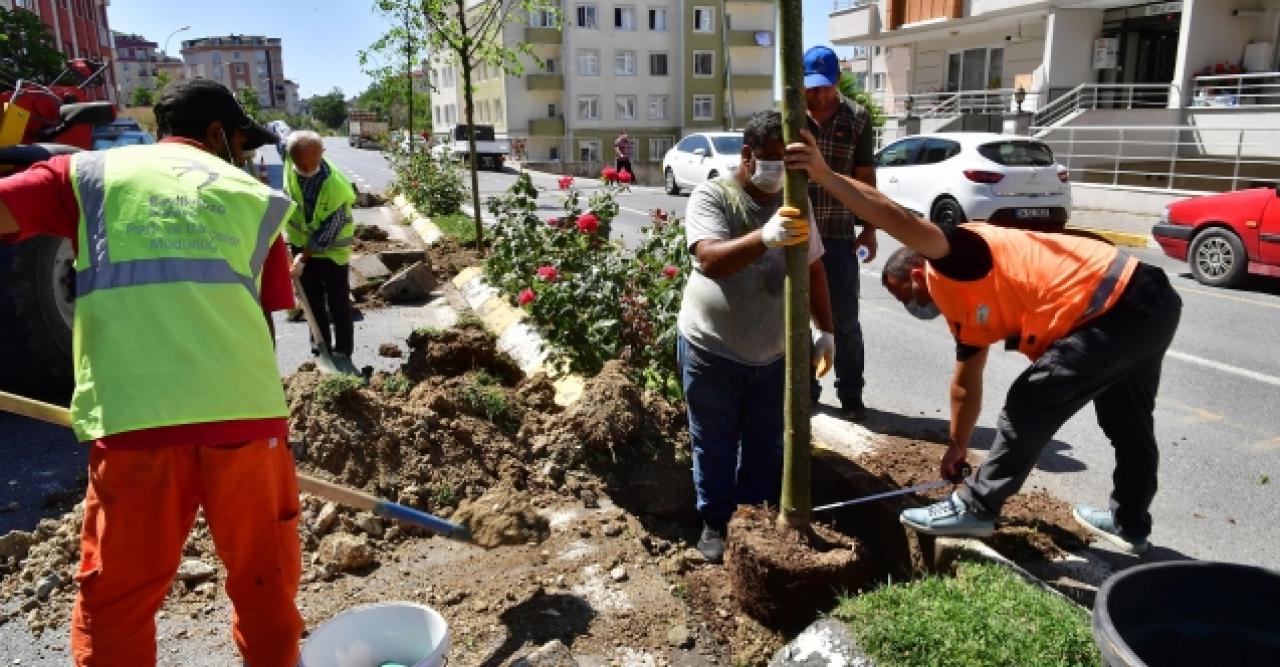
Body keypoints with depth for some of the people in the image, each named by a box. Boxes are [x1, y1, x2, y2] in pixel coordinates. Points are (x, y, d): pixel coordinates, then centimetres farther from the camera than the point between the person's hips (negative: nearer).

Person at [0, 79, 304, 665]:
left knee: (116, 602, 15)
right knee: (264, 579, 19)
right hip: (243, 409, 1)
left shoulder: (89, 174, 13)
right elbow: (263, 324, 14)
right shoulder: (255, 198, 15)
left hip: (131, 416, 0)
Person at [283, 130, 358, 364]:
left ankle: (342, 352, 11)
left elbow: (326, 232, -25)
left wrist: (303, 258, -21)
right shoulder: (291, 158, -18)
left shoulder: (336, 186, -33)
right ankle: (320, 346, 29)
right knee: (312, 299, 16)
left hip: (331, 247, -6)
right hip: (301, 241, 6)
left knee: (338, 303, 1)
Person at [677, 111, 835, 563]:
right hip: (711, 349, -4)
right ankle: (715, 521, 29)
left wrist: (826, 331, 9)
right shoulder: (711, 196, -14)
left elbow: (813, 270, 11)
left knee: (766, 443, 17)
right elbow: (711, 260, -31)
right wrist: (765, 237, -46)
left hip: (774, 352, 4)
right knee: (715, 444, 11)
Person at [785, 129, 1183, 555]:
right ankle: (1130, 524, 42)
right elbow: (966, 385, 23)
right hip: (1148, 305, 11)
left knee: (1029, 405, -3)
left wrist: (824, 175, -34)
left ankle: (975, 509, 9)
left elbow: (902, 223, -29)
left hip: (1120, 308, -11)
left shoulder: (952, 265, -10)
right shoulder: (965, 310, 17)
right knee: (1127, 423, 24)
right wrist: (958, 446, 28)